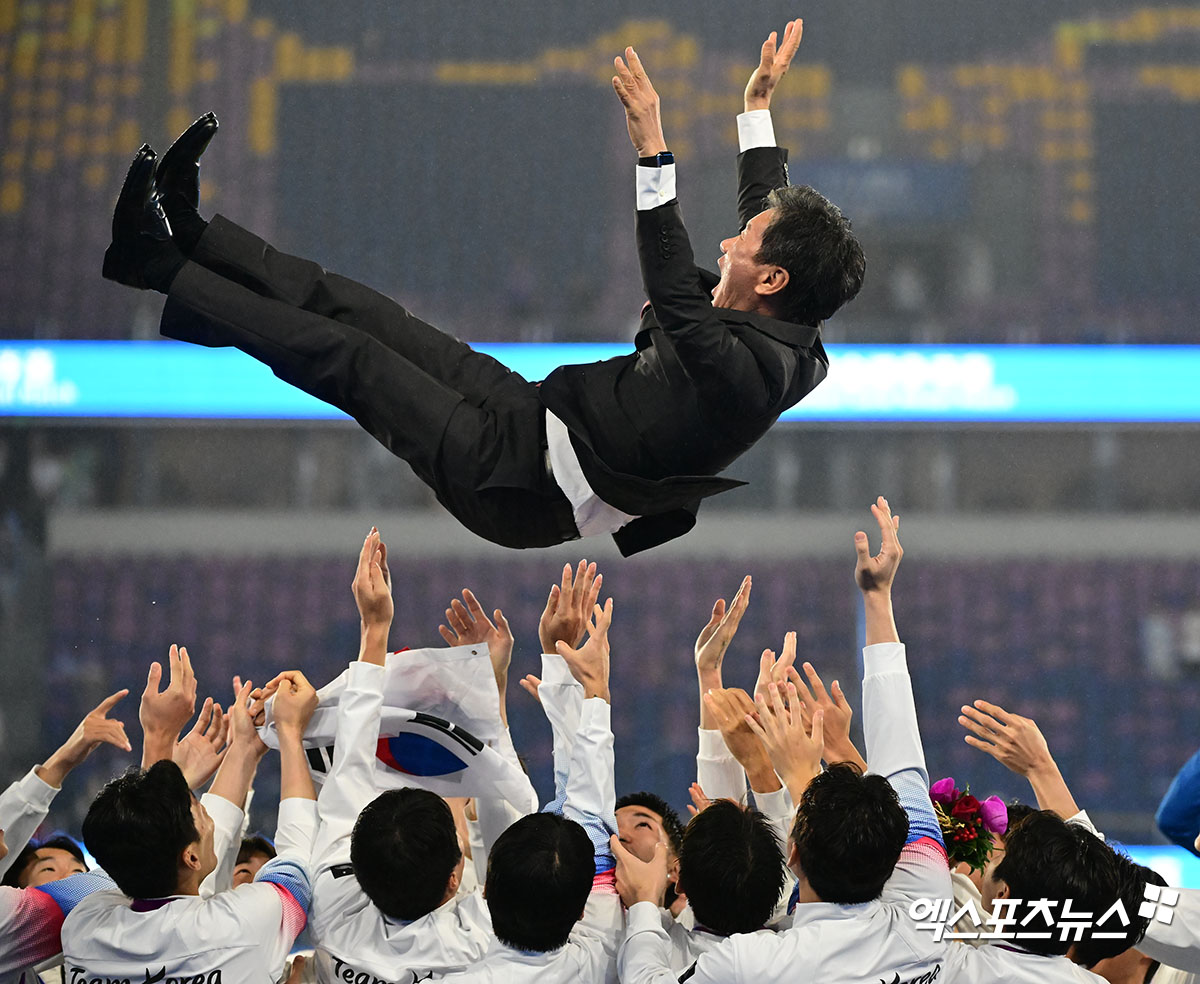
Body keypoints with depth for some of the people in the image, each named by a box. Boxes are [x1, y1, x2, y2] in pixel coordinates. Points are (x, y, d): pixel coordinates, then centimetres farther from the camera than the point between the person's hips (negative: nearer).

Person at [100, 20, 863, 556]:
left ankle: (161, 270, 9)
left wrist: (652, 148, -45)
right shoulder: (791, 338, -1)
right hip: (535, 410, 9)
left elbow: (676, 298, -41)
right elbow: (770, 215, 15)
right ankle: (191, 234, 19)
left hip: (516, 479, -9)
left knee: (344, 356, -4)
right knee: (361, 311, 10)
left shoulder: (742, 370, -30)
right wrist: (759, 108, 19)